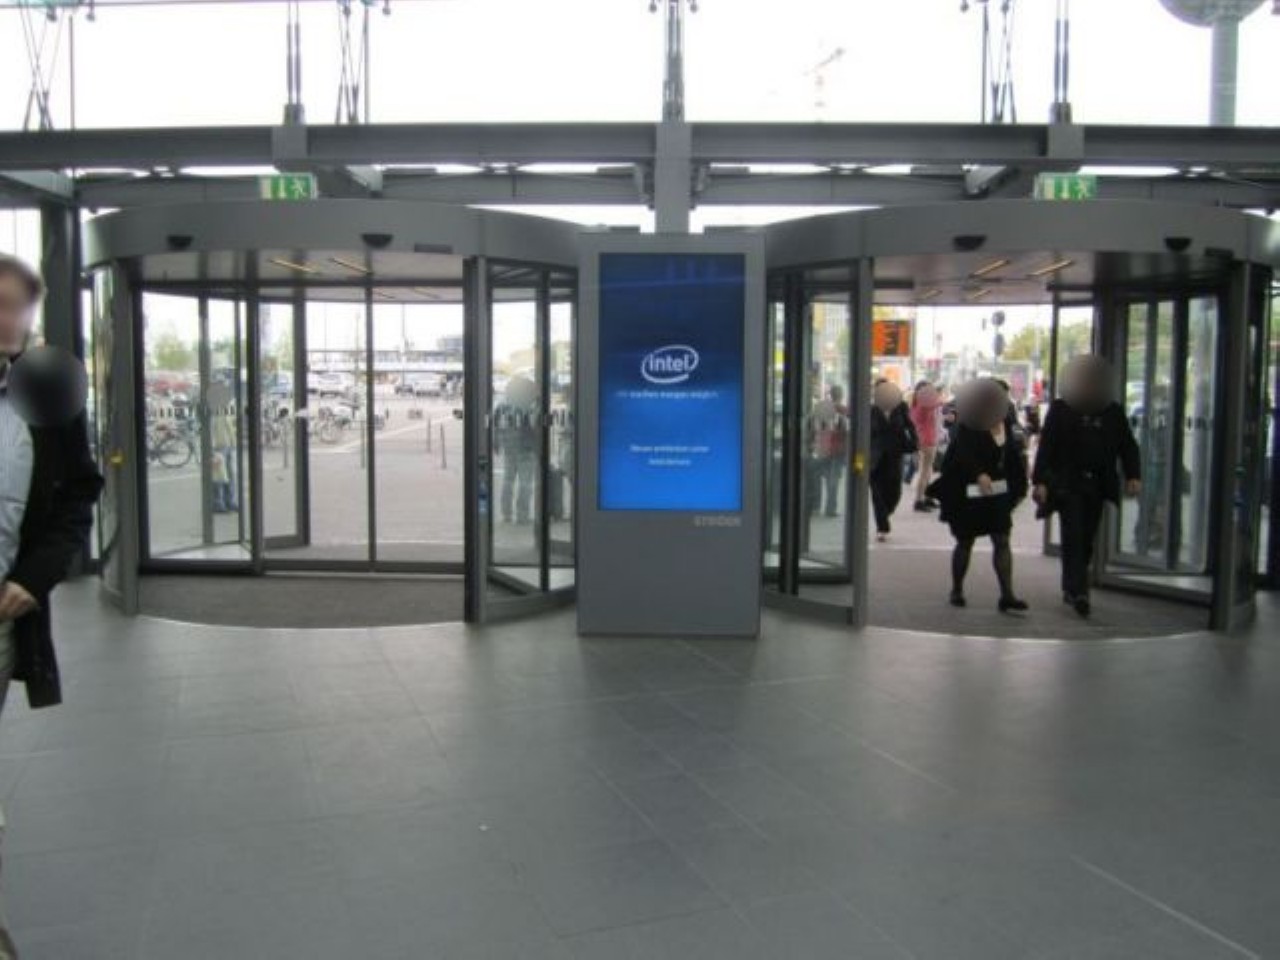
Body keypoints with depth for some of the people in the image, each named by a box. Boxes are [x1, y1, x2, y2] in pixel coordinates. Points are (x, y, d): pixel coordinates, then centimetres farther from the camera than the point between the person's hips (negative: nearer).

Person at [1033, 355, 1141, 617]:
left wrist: (1133, 476, -5)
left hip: (1097, 486, 4)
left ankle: (1071, 588, 20)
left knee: (1086, 540, 8)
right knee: (1073, 537, -10)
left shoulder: (1113, 412, 10)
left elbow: (1128, 446, 10)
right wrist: (1040, 480, -10)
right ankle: (1078, 592, -14)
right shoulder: (1061, 409, 1)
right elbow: (1046, 445, -2)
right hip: (1067, 484, -4)